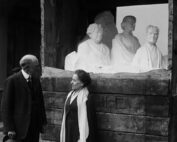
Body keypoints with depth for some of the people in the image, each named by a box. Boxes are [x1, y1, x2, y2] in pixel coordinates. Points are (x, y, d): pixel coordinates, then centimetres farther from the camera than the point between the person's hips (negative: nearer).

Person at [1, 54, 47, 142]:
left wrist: (43, 121, 8)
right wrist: (9, 129, -14)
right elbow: (5, 106, -10)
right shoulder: (12, 80, -10)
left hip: (35, 126, 6)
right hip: (20, 128, -5)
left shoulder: (36, 80, 9)